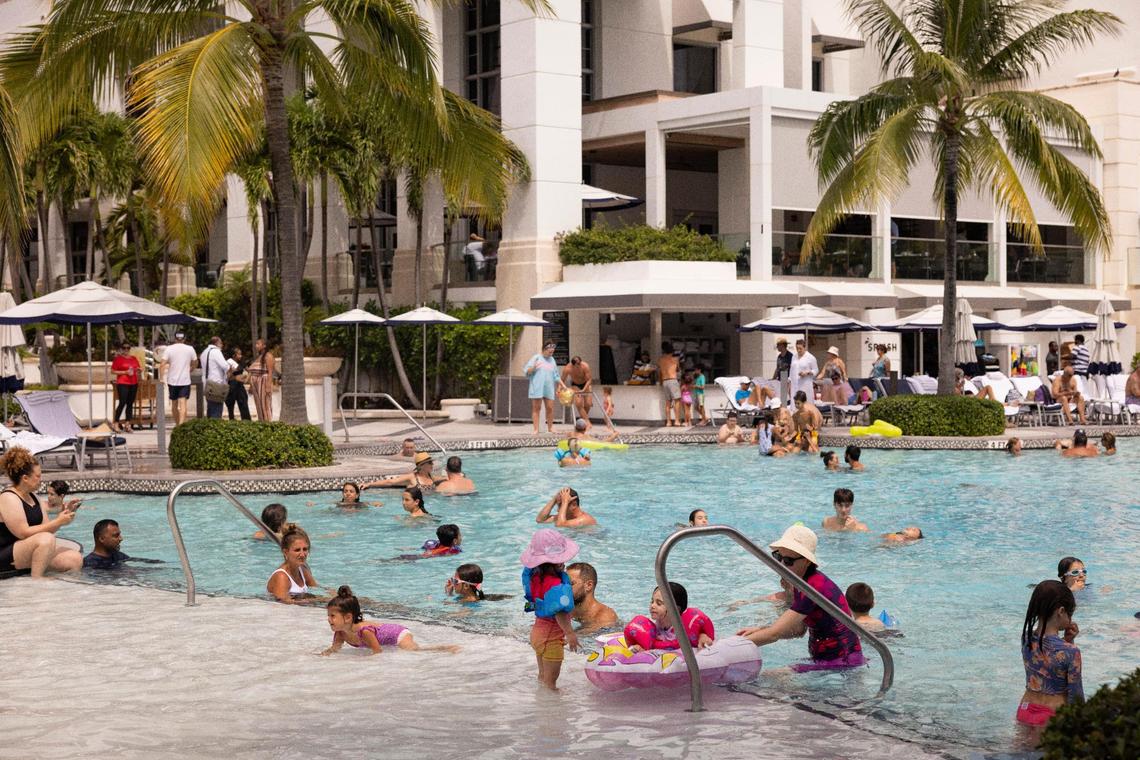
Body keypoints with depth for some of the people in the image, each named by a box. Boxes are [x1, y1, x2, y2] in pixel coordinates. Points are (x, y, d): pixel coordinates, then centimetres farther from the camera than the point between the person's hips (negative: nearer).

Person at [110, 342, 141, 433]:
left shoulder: (134, 359, 16)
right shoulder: (118, 359, 0)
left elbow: (139, 370, 26)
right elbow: (112, 371, -5)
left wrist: (140, 370, 1)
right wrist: (125, 372, -13)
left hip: (133, 384, 6)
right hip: (122, 383, -6)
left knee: (130, 404, 5)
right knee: (122, 403, -12)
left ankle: (127, 424, 9)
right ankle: (115, 423, -4)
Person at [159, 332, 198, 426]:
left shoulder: (169, 349, -2)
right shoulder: (190, 349, 1)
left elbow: (162, 365, -9)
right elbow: (195, 363, 13)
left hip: (172, 380, 1)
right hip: (185, 381, -1)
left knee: (174, 403, 15)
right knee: (183, 403, -8)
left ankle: (177, 424, 28)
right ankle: (181, 424, -24)